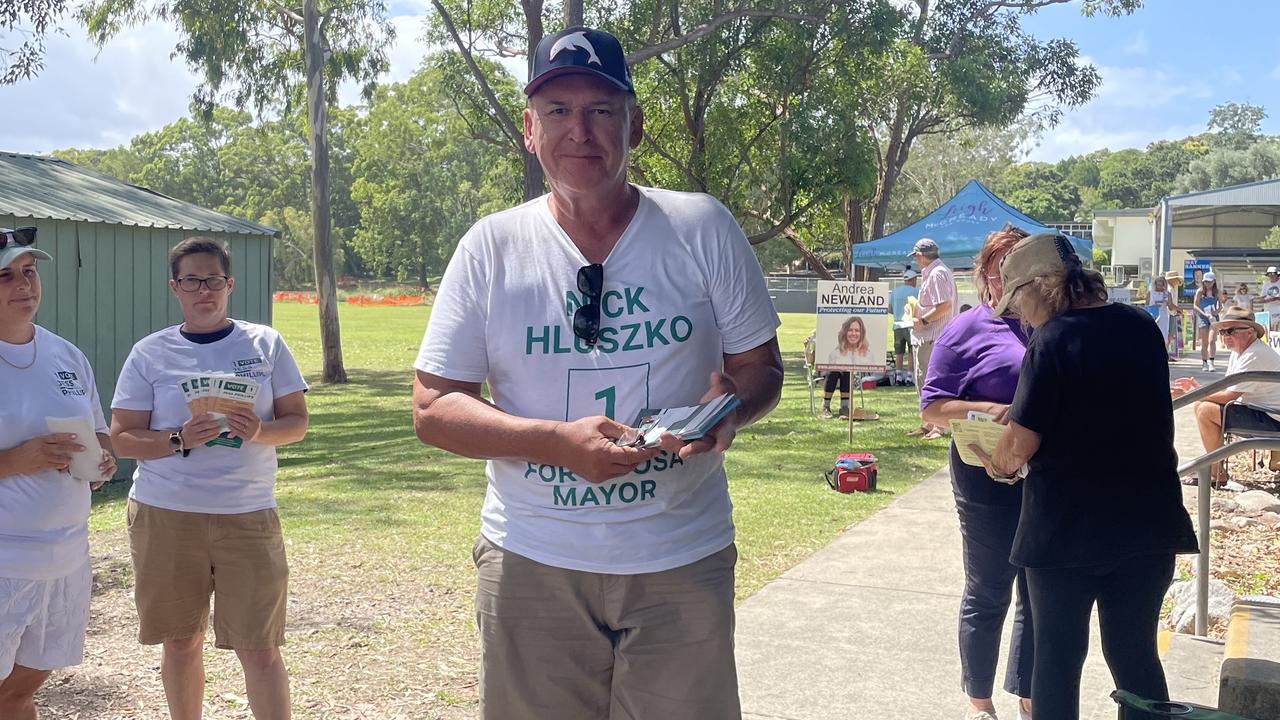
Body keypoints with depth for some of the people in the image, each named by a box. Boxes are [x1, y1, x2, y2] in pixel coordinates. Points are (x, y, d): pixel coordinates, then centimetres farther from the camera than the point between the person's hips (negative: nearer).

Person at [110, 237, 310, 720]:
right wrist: (181, 440, -17)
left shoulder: (265, 344, 5)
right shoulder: (150, 353, 4)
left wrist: (260, 432, -16)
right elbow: (122, 438, 2)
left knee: (259, 648, -3)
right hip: (165, 516, 1)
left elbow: (297, 422, 6)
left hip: (248, 516, -1)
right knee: (181, 641, 12)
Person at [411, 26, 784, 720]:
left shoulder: (703, 229, -2)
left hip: (684, 563, 0)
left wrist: (730, 403, -19)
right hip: (532, 563, 0)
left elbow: (760, 365, 6)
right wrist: (558, 440, -20)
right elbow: (433, 409, -4)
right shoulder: (491, 247, -3)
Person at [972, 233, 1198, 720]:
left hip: (1068, 528, -5)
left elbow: (1020, 445, -18)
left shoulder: (1052, 339, -16)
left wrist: (999, 463, 4)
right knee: (1136, 653, 16)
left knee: (1058, 654, 10)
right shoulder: (1142, 327, 2)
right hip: (1149, 521, 5)